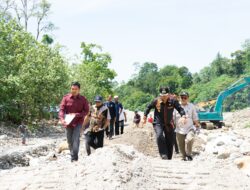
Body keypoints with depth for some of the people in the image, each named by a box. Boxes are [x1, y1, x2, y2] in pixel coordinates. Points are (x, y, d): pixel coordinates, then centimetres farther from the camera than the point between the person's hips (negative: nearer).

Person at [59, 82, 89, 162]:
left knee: (75, 139, -16)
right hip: (68, 122, 2)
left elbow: (86, 111, -1)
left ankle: (74, 157, -9)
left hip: (78, 122, -2)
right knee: (69, 140, 10)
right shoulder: (66, 98, -1)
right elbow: (62, 109, -7)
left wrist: (77, 115, -17)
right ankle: (73, 155, 28)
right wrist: (62, 119, -24)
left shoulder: (83, 99, -3)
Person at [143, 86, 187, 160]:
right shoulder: (156, 101, -11)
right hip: (158, 123, -2)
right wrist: (145, 117, 2)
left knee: (170, 142, 6)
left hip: (168, 124, 2)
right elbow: (148, 108, 5)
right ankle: (164, 155, -27)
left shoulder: (172, 101, -11)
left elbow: (180, 108, -13)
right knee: (159, 136, -30)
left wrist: (183, 116, -32)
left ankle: (169, 158, 22)